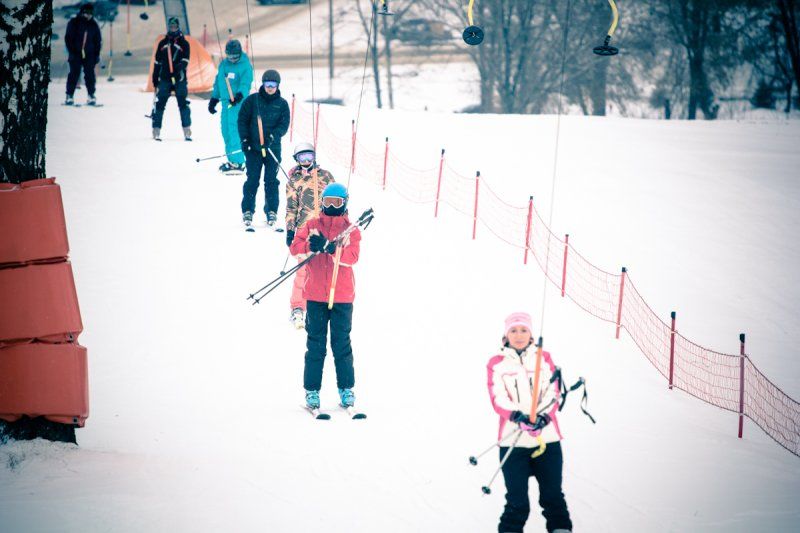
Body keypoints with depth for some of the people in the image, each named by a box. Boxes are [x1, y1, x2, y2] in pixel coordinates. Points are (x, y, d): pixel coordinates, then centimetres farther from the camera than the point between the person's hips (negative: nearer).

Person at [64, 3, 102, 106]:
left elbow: (98, 41, 14)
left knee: (90, 75, -1)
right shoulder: (74, 23, -3)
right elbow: (68, 38, -3)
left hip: (89, 55, 3)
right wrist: (71, 52, -10)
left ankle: (91, 96, 4)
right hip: (76, 54, -3)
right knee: (74, 74, -4)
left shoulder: (94, 25, 8)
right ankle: (69, 96, -1)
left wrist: (97, 54, 7)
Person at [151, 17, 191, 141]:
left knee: (183, 104, -5)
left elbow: (185, 61, -5)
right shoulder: (162, 43, 12)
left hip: (180, 79, -2)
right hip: (164, 79, 2)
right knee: (159, 104, -4)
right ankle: (156, 131, 0)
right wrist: (155, 79, 11)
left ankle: (187, 131, -2)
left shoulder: (184, 43, 5)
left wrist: (177, 69, -24)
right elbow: (157, 62, 14)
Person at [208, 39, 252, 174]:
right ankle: (232, 159, 17)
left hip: (238, 102, -7)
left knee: (234, 130, -14)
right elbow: (218, 82, 23)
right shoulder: (224, 64, 14)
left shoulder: (245, 66, -6)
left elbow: (245, 83, -17)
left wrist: (239, 95, -34)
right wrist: (214, 99, 22)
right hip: (226, 101, 7)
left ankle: (237, 162, -15)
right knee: (226, 130, 9)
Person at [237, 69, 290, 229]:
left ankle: (272, 211, 11)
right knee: (252, 180, -1)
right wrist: (244, 139, -5)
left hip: (273, 148, 1)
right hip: (253, 147, 0)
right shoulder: (252, 100, 3)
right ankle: (248, 211, 8)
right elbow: (242, 119, 5)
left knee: (271, 181, 2)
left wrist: (274, 135, -19)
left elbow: (284, 124, -1)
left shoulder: (282, 104, 5)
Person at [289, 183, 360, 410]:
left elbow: (352, 257, -11)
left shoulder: (351, 229, 5)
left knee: (341, 343, 3)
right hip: (315, 295, 1)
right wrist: (311, 245, -25)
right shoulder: (312, 225, 7)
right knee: (315, 344, 3)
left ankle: (346, 389, 13)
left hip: (342, 296, -1)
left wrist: (334, 249, -29)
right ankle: (312, 390, 7)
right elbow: (295, 247, -6)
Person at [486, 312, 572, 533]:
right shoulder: (496, 363, 6)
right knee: (517, 502, -2)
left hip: (547, 438, 1)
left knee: (553, 496, 6)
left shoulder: (544, 358, 10)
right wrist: (517, 416, -23)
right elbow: (498, 398, -5)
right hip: (513, 442, -1)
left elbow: (553, 394, 2)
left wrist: (543, 417, -17)